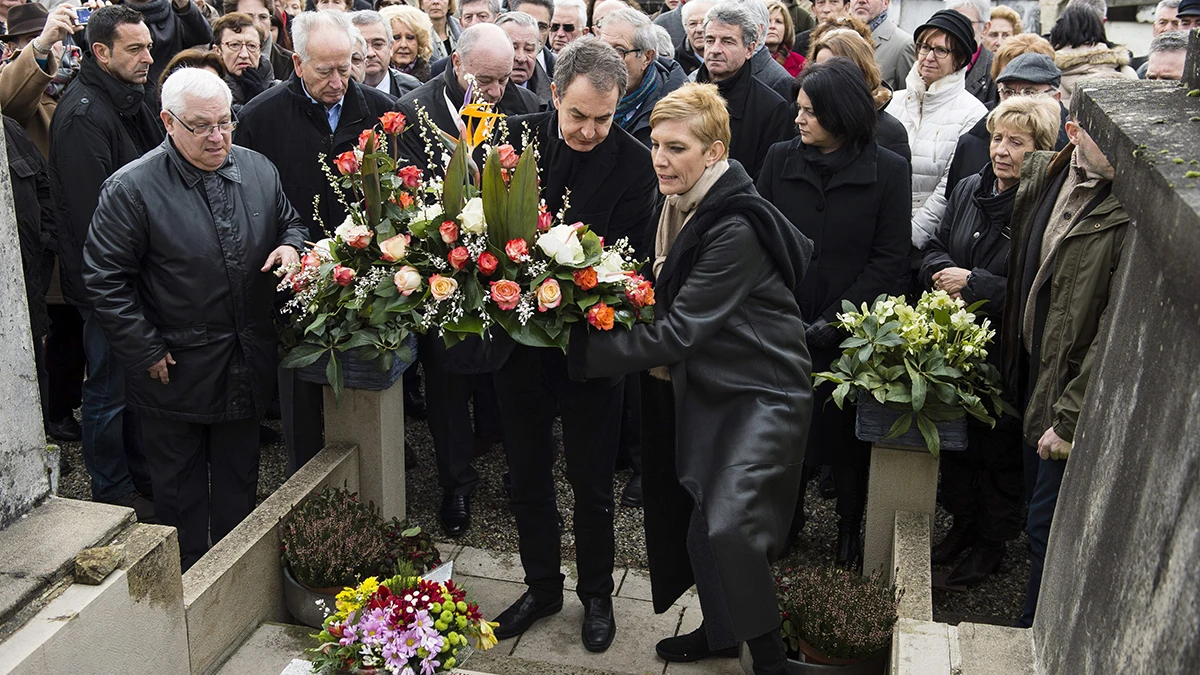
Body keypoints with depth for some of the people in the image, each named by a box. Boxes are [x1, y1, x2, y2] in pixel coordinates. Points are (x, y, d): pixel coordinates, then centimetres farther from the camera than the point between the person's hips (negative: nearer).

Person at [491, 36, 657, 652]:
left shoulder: (634, 163, -12)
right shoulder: (516, 137, -4)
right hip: (518, 340, 3)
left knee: (592, 485, 12)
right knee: (527, 478, 18)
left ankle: (596, 595, 35)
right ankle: (541, 587, 38)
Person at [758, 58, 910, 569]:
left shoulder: (888, 171, -6)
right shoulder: (781, 159, 1)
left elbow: (890, 258, -7)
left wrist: (833, 320, -13)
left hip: (853, 330, -2)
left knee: (847, 430, 10)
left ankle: (851, 529, 32)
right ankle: (788, 518, 34)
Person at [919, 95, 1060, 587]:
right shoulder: (969, 190, 2)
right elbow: (935, 248, 12)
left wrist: (973, 284, -22)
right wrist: (942, 271, -10)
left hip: (1007, 355, -6)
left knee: (999, 447, 10)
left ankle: (993, 542, 31)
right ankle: (963, 524, 41)